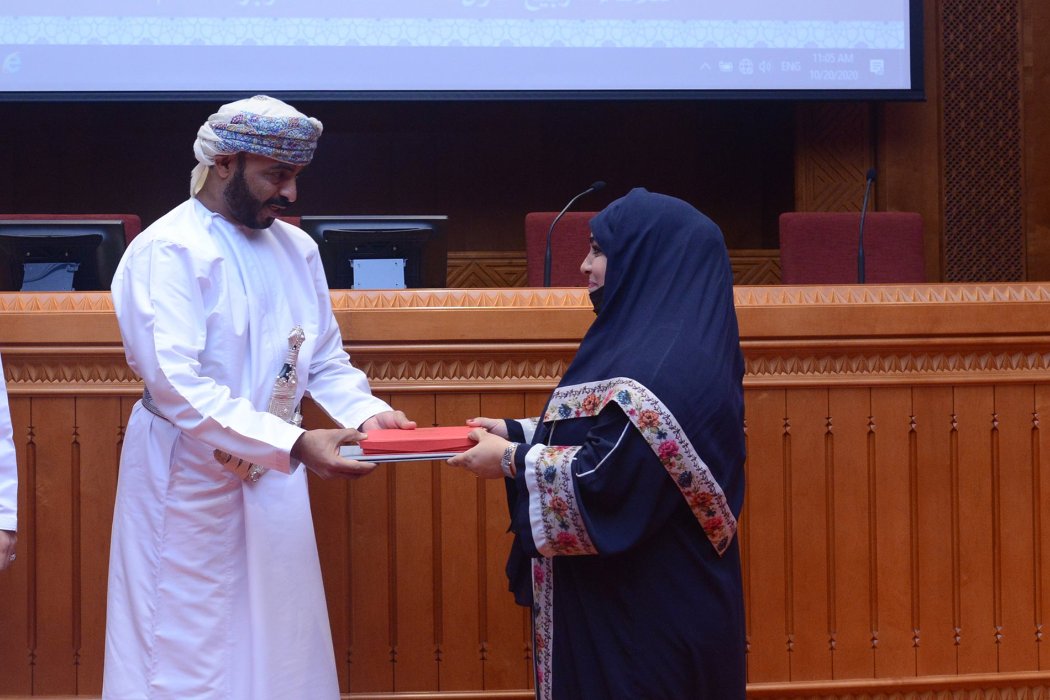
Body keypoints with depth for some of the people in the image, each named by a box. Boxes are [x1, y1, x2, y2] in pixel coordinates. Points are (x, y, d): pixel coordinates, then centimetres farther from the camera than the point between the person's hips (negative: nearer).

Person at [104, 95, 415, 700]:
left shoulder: (296, 248, 7)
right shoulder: (167, 253, -15)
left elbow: (326, 360, 13)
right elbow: (178, 387, -25)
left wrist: (367, 413, -8)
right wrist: (295, 444, -31)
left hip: (275, 477, 6)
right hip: (192, 483, -6)